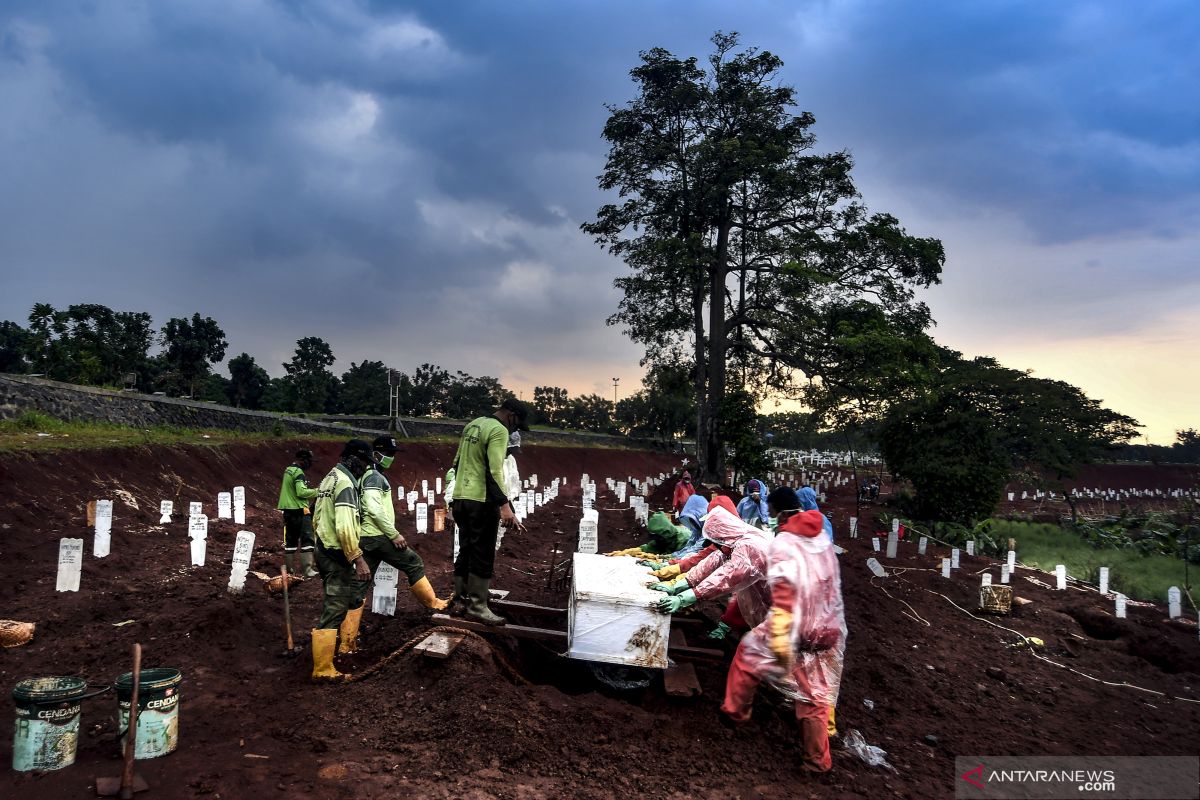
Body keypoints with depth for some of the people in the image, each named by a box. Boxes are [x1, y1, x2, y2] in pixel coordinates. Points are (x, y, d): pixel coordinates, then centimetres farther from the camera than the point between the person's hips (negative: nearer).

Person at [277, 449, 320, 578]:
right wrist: (317, 491, -12)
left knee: (291, 539, 14)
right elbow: (301, 492, -22)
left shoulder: (288, 470, 14)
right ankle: (307, 569, -14)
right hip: (299, 509, -9)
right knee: (307, 538, -9)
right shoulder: (298, 472, -15)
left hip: (287, 509, 9)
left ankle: (289, 568, 18)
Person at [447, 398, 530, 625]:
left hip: (461, 497, 9)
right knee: (482, 555, -2)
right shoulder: (499, 430, -12)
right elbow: (494, 471, -22)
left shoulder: (472, 425, 16)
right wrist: (504, 505, -25)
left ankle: (460, 602, 20)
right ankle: (477, 607, 2)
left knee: (466, 551, 15)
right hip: (481, 501, -9)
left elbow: (457, 462, 21)